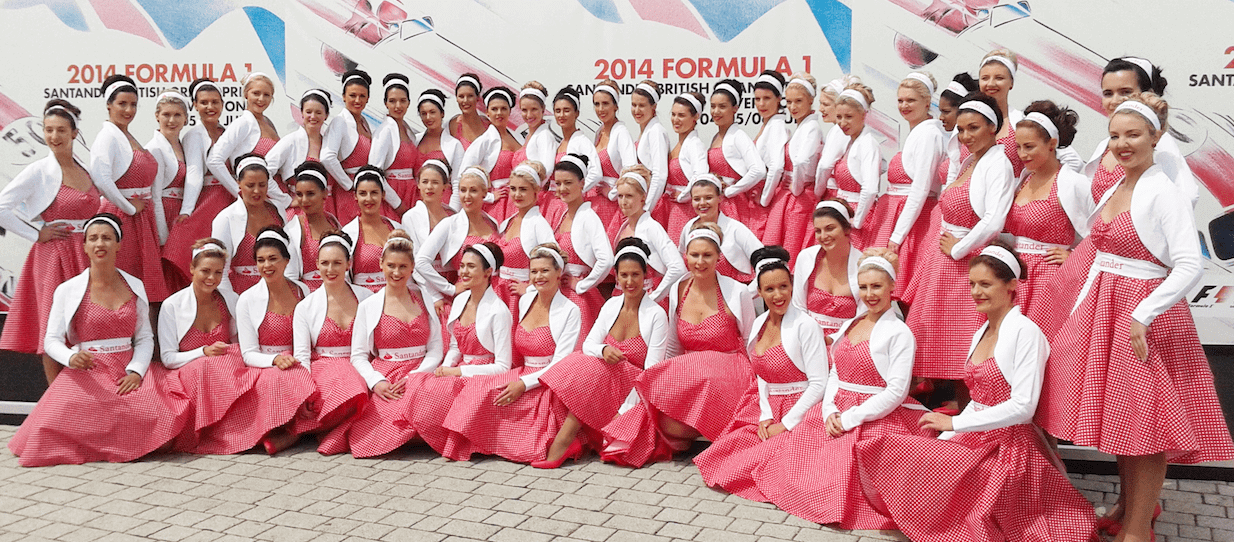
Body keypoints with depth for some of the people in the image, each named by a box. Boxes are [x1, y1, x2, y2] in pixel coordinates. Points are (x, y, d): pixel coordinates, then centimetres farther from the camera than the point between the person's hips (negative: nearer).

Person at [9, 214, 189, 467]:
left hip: (129, 373, 2)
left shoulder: (135, 287, 11)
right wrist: (71, 357, -20)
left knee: (162, 411, -27)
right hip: (86, 374, -2)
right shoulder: (68, 290, 3)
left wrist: (136, 371, -9)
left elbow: (145, 337, 9)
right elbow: (51, 340, 3)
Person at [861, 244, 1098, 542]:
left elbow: (1023, 406, -20)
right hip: (977, 441, 8)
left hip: (1011, 446, -7)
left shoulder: (1025, 332, -13)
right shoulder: (981, 334, 14)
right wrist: (942, 440, 3)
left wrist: (955, 422, -16)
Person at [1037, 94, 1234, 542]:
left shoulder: (1164, 194, -13)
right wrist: (1079, 308, 12)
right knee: (1118, 415, 16)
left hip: (1146, 313, -7)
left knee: (1144, 422, -2)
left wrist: (1142, 315, -23)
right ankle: (1127, 505, 33)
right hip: (1103, 307, 8)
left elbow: (1189, 266, -21)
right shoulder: (1113, 190, 11)